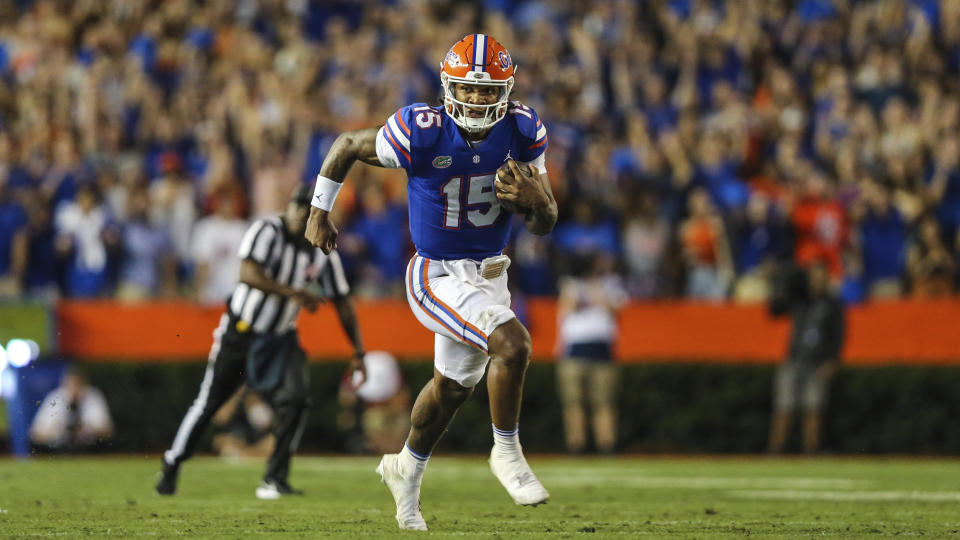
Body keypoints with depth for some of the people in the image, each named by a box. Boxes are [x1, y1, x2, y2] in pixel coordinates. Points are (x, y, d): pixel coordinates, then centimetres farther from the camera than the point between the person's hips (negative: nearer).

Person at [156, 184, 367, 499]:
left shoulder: (323, 254, -2)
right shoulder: (267, 231, -16)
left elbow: (342, 302, 4)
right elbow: (248, 273, -31)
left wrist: (358, 352, -1)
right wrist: (292, 293, -39)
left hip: (280, 338, 3)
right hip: (240, 331, -3)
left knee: (293, 400, -16)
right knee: (209, 400, 3)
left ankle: (275, 479, -7)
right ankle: (172, 466, 21)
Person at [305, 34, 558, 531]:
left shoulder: (522, 131, -10)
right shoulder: (421, 133, -23)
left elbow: (545, 225, -4)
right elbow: (347, 146, -5)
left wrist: (533, 199, -27)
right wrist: (319, 213, 4)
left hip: (488, 275, 6)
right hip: (438, 278, -6)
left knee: (451, 387, 22)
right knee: (512, 344, -27)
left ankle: (406, 471, 48)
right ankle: (507, 453, -4)